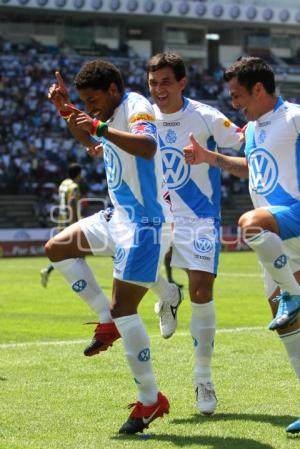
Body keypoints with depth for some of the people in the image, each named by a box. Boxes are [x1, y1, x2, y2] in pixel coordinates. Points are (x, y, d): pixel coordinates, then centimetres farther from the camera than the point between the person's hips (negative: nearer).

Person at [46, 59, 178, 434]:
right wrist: (66, 112, 17)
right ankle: (109, 321, 15)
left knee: (122, 309, -12)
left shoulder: (136, 108, -18)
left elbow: (148, 148, -40)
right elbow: (90, 142, 32)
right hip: (120, 217, 10)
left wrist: (100, 127, -41)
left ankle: (151, 400, -3)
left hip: (145, 223, -10)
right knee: (57, 248, 14)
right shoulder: (111, 114, 10)